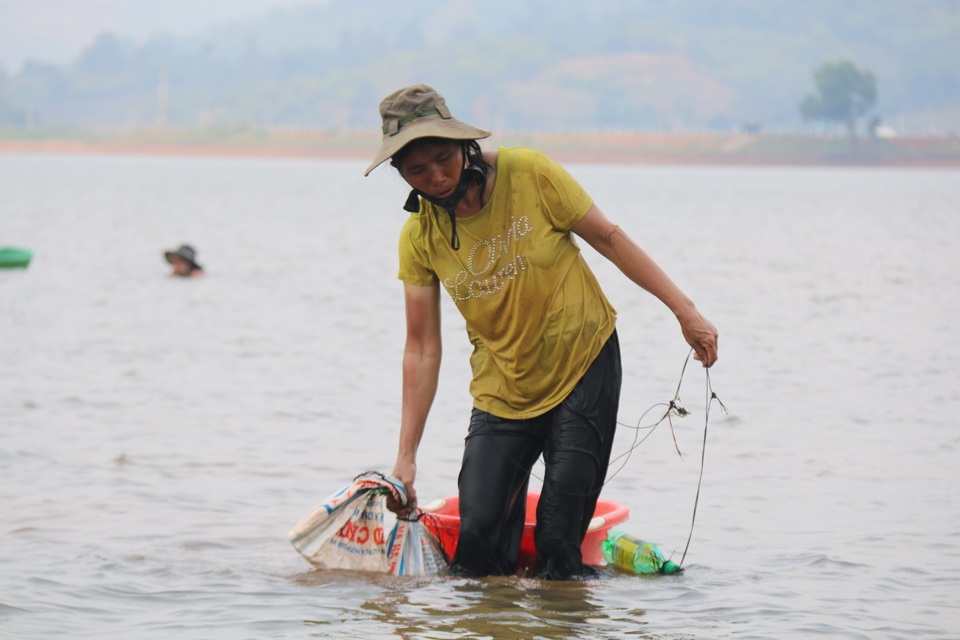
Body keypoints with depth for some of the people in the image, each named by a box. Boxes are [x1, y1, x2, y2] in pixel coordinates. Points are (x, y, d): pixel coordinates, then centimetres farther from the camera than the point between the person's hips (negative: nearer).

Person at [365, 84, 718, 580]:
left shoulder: (527, 174, -14)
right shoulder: (418, 238, -5)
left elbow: (608, 238, -4)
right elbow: (422, 348, -2)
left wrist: (684, 310, -5)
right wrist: (406, 456, -5)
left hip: (583, 370, -2)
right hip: (501, 392, 2)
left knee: (559, 544, -8)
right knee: (478, 536, -10)